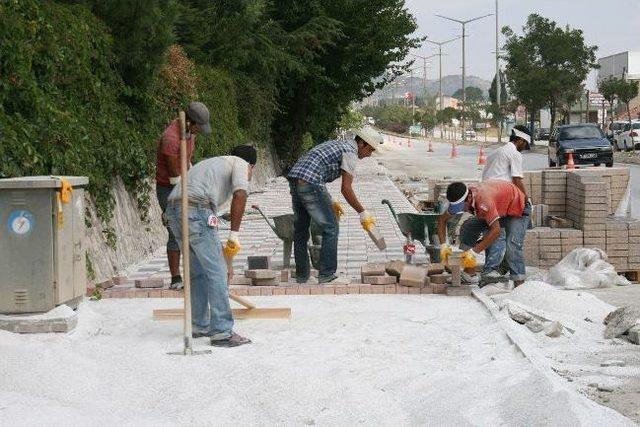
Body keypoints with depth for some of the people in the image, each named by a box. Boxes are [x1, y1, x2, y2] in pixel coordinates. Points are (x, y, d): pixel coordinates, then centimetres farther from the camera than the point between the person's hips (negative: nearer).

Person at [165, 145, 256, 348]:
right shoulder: (240, 164, 14)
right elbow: (240, 194, -11)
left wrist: (226, 261, 39)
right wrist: (234, 234, -8)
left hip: (173, 209, 8)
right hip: (195, 211, -8)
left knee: (198, 271, 21)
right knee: (216, 273, -2)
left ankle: (200, 326, 30)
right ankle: (222, 333, -1)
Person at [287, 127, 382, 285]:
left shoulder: (337, 145, 27)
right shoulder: (350, 152, -1)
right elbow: (346, 189, -9)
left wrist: (331, 203, 33)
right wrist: (363, 214, -2)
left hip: (294, 178, 10)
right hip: (309, 183, -10)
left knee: (300, 229, 16)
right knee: (330, 228, -2)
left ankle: (302, 275, 22)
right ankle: (327, 275, -3)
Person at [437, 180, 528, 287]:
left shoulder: (483, 199, -42)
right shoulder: (460, 200, -18)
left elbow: (496, 230, -45)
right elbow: (442, 220, -8)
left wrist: (474, 251, -43)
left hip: (517, 209, -8)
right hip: (497, 210, 8)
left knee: (513, 246, -28)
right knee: (467, 231, -4)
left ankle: (520, 285, -27)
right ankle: (470, 274, 2)